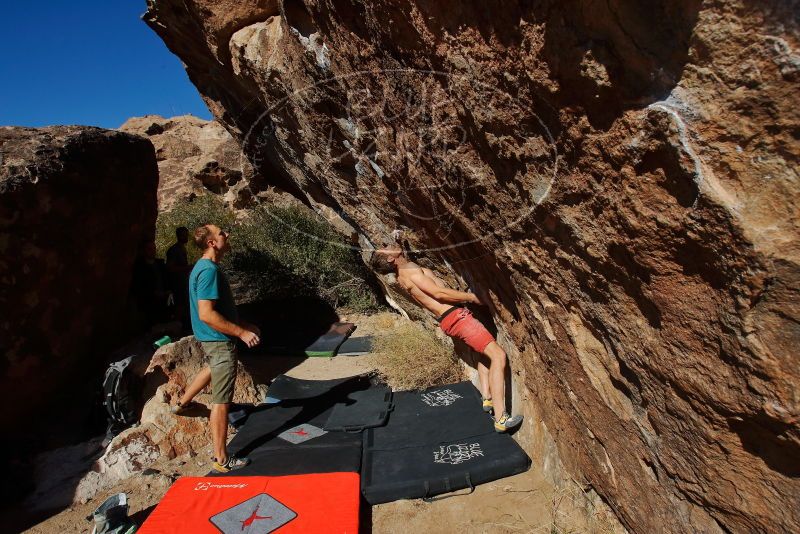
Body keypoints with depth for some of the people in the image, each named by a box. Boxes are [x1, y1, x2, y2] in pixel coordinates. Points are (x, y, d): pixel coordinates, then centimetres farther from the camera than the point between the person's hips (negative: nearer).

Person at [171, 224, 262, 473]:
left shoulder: (202, 267, 9)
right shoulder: (209, 270, -23)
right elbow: (206, 315, -30)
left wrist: (243, 325, 16)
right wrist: (241, 332, -25)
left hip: (210, 339, 10)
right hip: (219, 340, -10)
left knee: (213, 368, 39)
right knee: (221, 400, -1)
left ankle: (182, 403, 57)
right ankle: (221, 459, 11)